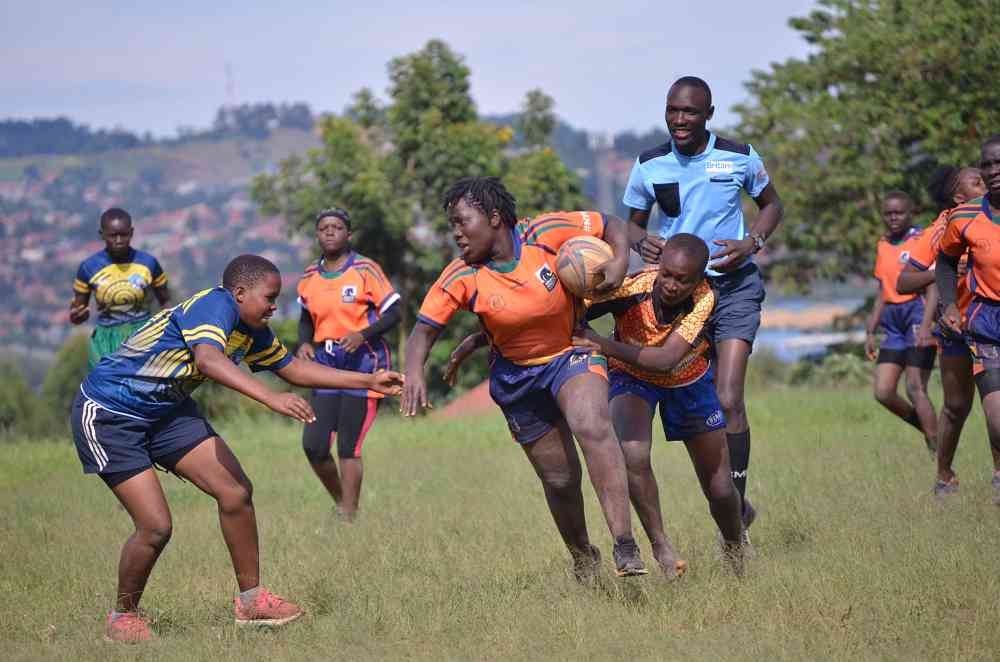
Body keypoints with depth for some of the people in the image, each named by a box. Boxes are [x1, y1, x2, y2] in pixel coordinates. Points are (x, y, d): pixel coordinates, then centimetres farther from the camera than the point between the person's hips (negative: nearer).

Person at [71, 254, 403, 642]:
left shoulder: (251, 331, 1)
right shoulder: (215, 305, -26)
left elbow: (292, 369, 15)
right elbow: (208, 360, -46)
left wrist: (369, 382, 12)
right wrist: (272, 399, -56)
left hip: (165, 411, 9)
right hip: (107, 414, -9)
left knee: (236, 491, -1)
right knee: (155, 527, -15)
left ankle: (250, 599, 11)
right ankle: (122, 617, 9)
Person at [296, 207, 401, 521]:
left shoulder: (365, 270, -7)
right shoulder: (310, 277, 9)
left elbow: (393, 313, -7)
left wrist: (362, 335, -23)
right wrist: (304, 344, 3)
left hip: (363, 364, -5)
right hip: (326, 366, 5)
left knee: (348, 448, -6)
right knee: (314, 446, -3)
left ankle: (347, 518, 3)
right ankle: (342, 503, 19)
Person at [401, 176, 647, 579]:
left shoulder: (547, 233, -18)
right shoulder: (461, 278, -14)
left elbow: (612, 227, -4)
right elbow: (424, 330, -13)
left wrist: (619, 264, -23)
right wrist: (414, 371, -33)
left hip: (571, 353, -2)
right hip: (516, 376, 2)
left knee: (591, 426, -32)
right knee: (559, 479, 6)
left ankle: (625, 546, -34)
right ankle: (582, 558, 34)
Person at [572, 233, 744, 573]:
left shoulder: (704, 297, -33)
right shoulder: (631, 290, -34)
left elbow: (667, 360, -42)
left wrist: (607, 345, -53)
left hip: (689, 380, 1)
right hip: (632, 378, -1)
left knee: (720, 490, 5)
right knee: (633, 453, -30)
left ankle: (735, 550, 37)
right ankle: (660, 546, -10)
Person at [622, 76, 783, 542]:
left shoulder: (739, 157, -4)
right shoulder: (649, 166, 0)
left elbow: (772, 205, 10)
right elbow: (633, 223, 12)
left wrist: (753, 242, -9)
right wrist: (642, 242, -13)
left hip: (734, 285, -3)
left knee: (728, 401, -16)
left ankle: (736, 507, -6)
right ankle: (734, 508, 21)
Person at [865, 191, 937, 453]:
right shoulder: (882, 245, 14)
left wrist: (926, 324, -26)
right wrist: (870, 331, 18)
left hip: (918, 316, -7)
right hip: (893, 324, 7)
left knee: (915, 389, -11)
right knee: (883, 392, -1)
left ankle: (937, 450, -5)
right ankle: (928, 430, 18)